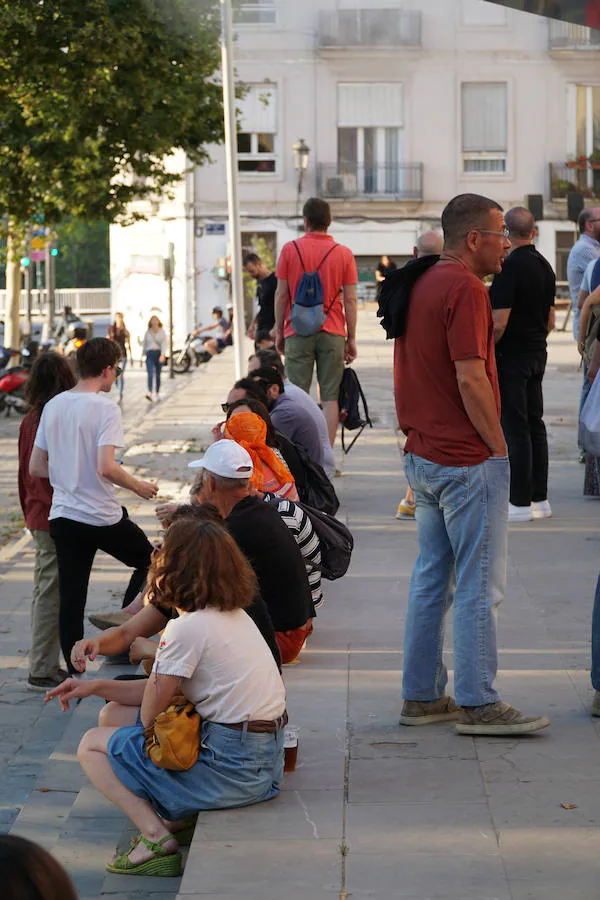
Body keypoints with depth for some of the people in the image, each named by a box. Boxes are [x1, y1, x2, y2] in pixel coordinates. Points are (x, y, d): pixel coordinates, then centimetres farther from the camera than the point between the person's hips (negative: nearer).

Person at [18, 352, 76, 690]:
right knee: (52, 595, -3)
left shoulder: (30, 420, 7)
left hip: (38, 515, 9)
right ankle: (42, 671, 1)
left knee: (45, 592, 16)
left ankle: (47, 665, 24)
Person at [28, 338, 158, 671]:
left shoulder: (53, 406, 6)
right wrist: (139, 487, -6)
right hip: (102, 516, -6)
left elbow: (36, 467, 9)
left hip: (62, 516, 6)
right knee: (150, 562, 18)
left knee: (71, 600, 8)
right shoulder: (105, 408, -14)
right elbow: (106, 467, -23)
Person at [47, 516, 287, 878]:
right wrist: (96, 687, 13)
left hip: (232, 768, -9)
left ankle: (157, 839, -9)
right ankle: (179, 818, 10)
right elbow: (166, 691, 16)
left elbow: (150, 715, -9)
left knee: (92, 746, 6)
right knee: (114, 715, 19)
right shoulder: (233, 615, 10)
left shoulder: (187, 628, -18)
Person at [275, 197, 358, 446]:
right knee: (330, 397, 2)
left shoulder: (290, 249, -1)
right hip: (332, 332, 0)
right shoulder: (343, 253, 0)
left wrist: (279, 332, 9)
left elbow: (281, 295, 1)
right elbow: (350, 300, 0)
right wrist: (351, 338, 6)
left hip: (298, 332, 0)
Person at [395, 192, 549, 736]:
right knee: (479, 584, -4)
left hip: (422, 458, 10)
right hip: (469, 459, -10)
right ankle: (477, 704, -1)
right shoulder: (465, 289, -16)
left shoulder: (419, 285, 14)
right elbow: (471, 380, -21)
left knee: (431, 578, 13)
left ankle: (422, 696, 18)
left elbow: (405, 377, 19)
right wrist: (500, 449, -14)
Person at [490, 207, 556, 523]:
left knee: (515, 428, -6)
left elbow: (499, 323, -21)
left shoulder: (510, 267, -17)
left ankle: (520, 502, -5)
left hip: (511, 357, -8)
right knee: (535, 425, 12)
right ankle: (539, 498, 16)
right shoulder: (545, 266, 10)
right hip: (538, 355, 8)